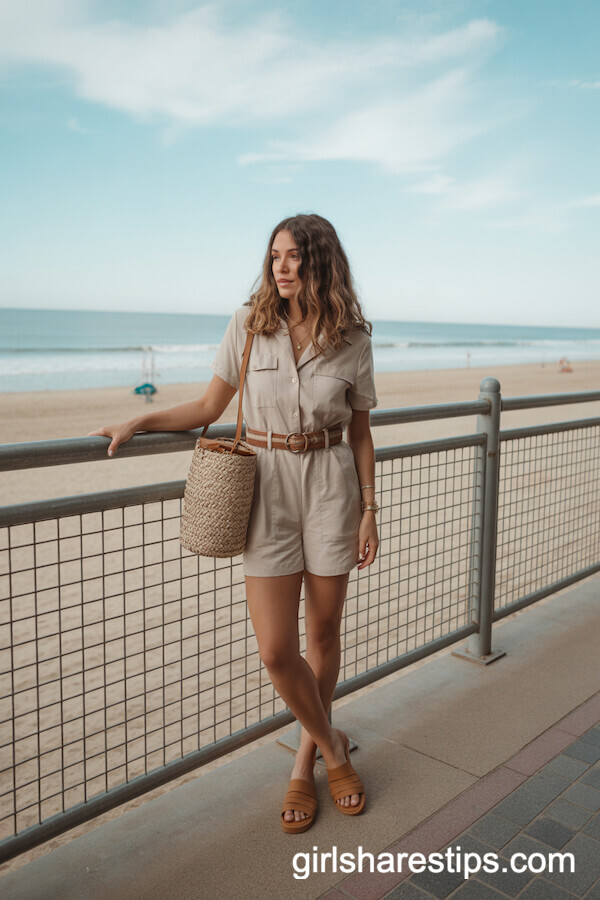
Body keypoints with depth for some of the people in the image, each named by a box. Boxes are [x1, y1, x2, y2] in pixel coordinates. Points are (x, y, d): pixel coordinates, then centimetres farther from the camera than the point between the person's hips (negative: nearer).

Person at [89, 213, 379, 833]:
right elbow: (208, 408, 5)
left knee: (323, 634, 11)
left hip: (331, 487, 1)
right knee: (276, 650, -4)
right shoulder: (248, 326, -1)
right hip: (266, 486, 0)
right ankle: (331, 747, 25)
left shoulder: (352, 340, 0)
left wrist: (368, 512, 3)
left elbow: (359, 433, 5)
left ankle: (305, 761, 34)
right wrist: (138, 423, -5)